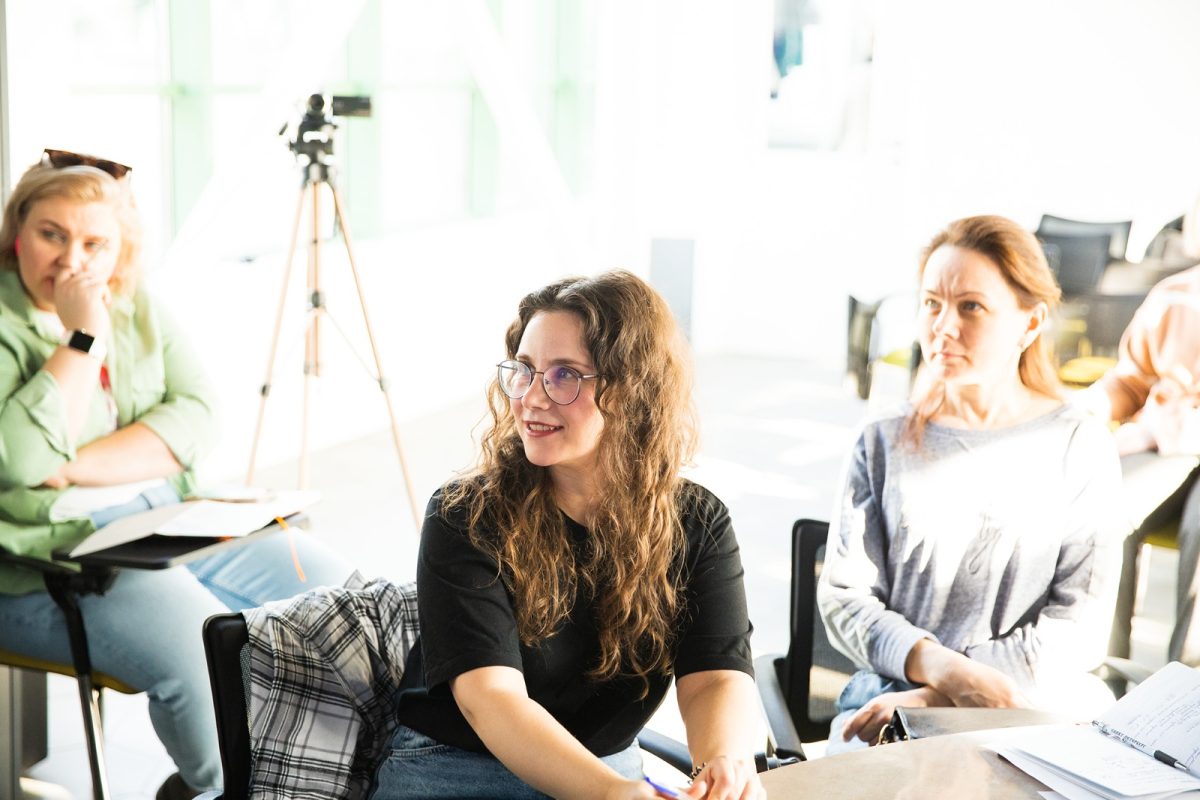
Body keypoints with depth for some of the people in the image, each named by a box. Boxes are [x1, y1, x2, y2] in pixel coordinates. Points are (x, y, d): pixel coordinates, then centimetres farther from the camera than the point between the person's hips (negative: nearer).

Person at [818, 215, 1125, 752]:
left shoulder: (1081, 447, 2)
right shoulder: (886, 444, 7)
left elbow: (1079, 629, -3)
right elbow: (844, 598, 1)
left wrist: (937, 696, -13)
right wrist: (944, 667, -17)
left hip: (1042, 708, 0)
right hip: (891, 691, 0)